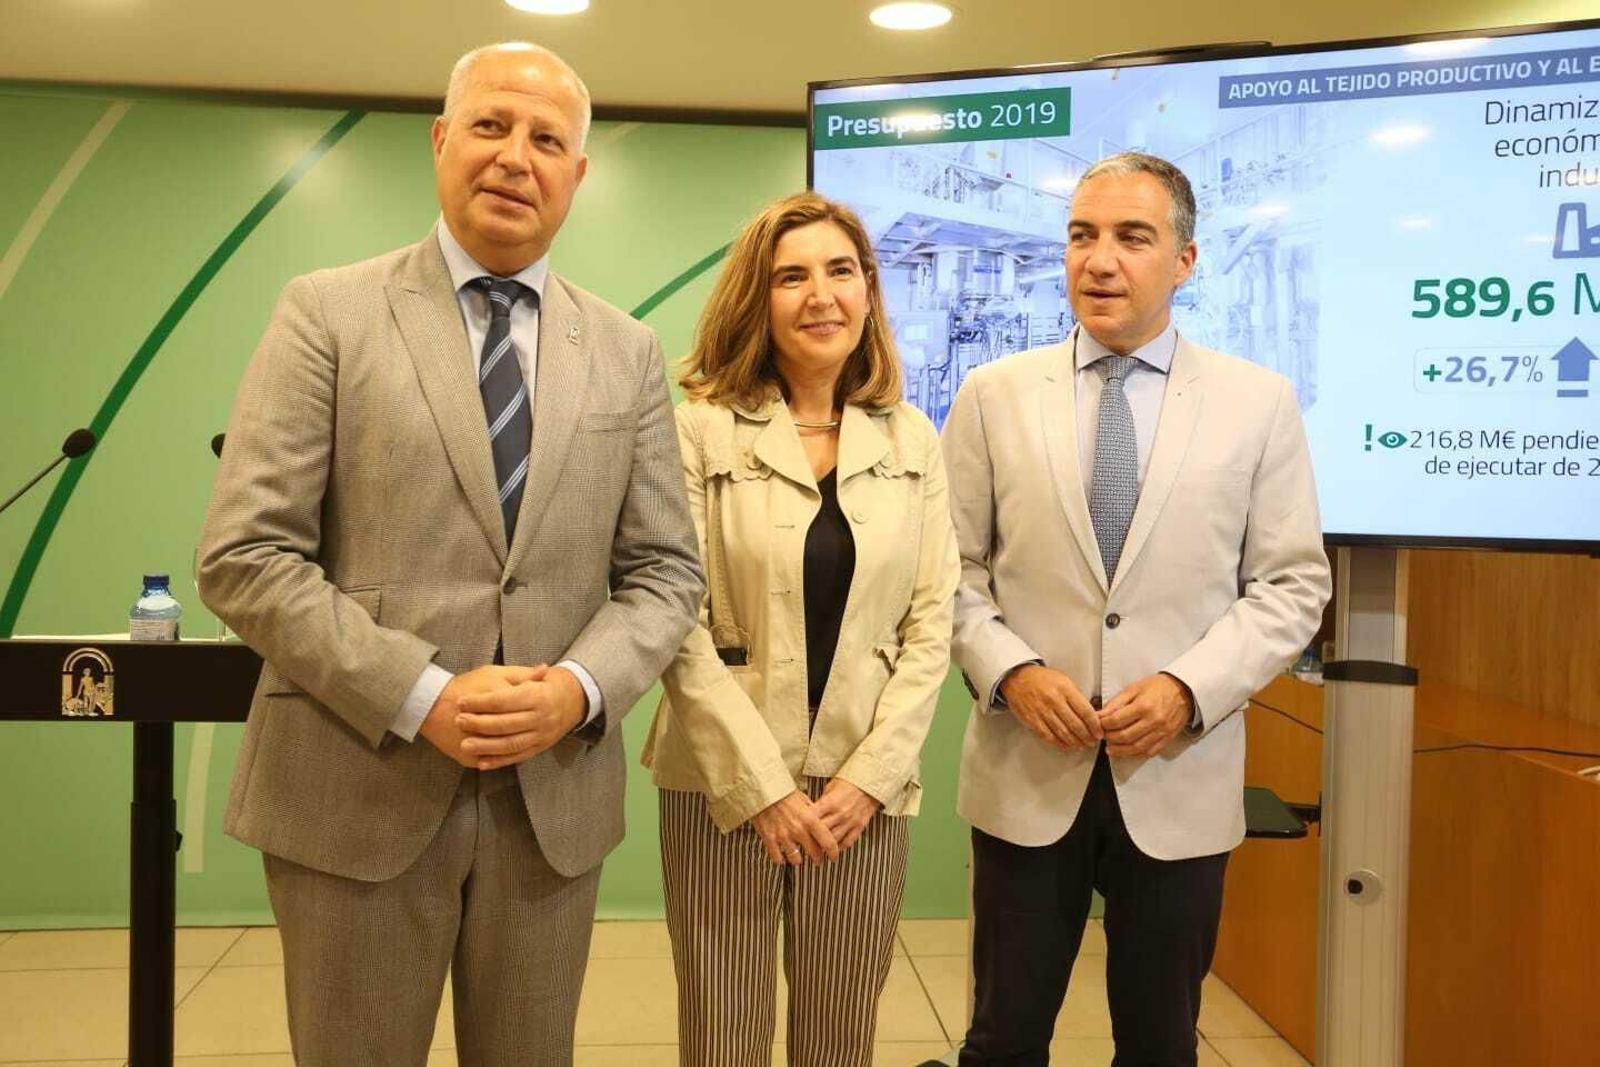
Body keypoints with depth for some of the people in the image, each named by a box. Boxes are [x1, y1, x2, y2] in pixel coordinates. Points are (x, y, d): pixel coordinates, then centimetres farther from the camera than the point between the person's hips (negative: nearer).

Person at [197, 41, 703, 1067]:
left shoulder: (627, 352, 7)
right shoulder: (328, 313, -2)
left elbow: (666, 570, 6)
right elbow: (245, 556, -8)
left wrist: (578, 690, -13)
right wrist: (423, 698, -16)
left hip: (556, 794, 3)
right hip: (358, 788, -2)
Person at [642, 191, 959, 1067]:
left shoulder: (911, 440, 5)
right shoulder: (701, 428, -6)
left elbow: (931, 622, 3)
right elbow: (678, 622, -9)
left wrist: (870, 775, -7)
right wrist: (762, 785, -13)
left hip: (863, 785, 3)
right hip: (726, 780, -2)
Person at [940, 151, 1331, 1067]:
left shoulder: (1260, 402, 0)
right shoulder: (995, 395, 2)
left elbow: (1293, 585, 0)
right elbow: (952, 569, 3)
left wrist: (1189, 689, -13)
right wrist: (1011, 672, -12)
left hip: (1180, 780, 0)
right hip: (1027, 776, 0)